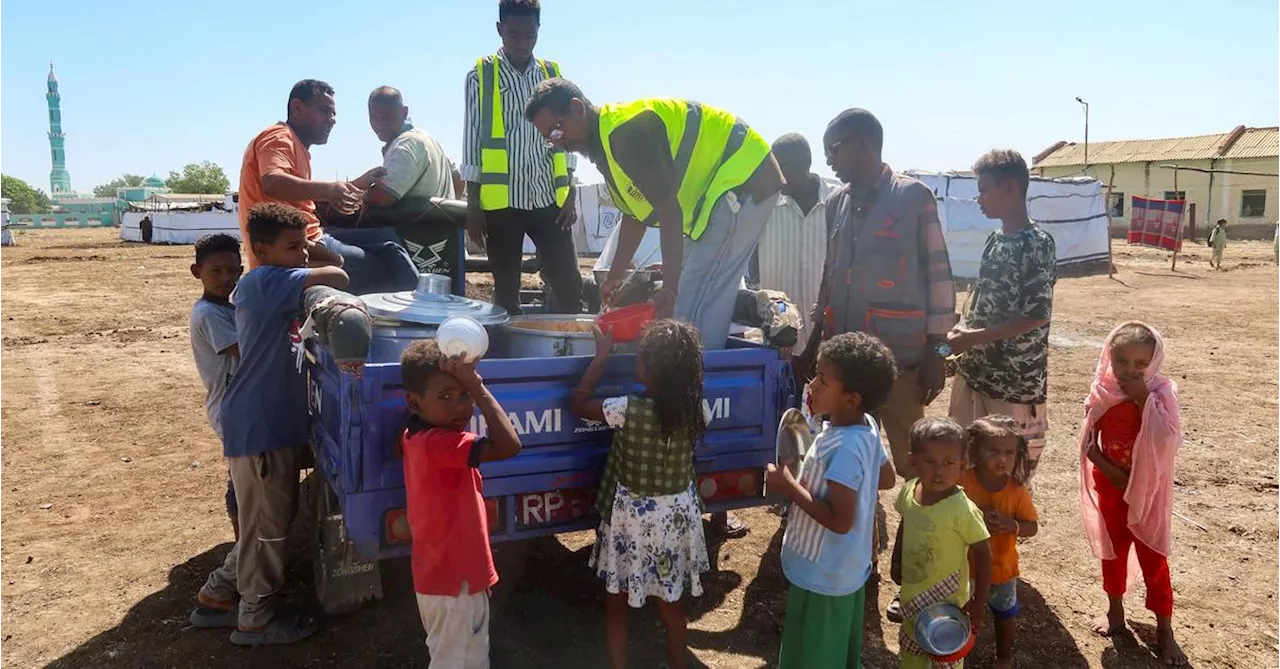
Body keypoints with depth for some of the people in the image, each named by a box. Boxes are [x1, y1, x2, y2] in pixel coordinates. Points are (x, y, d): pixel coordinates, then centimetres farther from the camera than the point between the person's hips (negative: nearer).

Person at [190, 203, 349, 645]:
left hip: (272, 423, 9)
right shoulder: (265, 280, -16)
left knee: (263, 522, 20)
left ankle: (216, 596, 34)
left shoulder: (271, 289, 14)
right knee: (267, 525, 4)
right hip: (259, 427, -9)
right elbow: (335, 277, -26)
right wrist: (329, 276, -6)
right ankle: (256, 620, 20)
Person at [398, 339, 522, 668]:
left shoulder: (418, 437, 0)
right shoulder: (437, 443, -29)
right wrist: (477, 385, -31)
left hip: (442, 576, 9)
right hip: (455, 582, -9)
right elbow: (508, 446, -38)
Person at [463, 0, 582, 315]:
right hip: (501, 200, -2)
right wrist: (473, 204, -3)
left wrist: (570, 194, 4)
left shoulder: (552, 74, 11)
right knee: (506, 291, 4)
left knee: (570, 285, 1)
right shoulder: (481, 75, 2)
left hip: (549, 198, 3)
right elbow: (472, 139, 1)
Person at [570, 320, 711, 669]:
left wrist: (602, 354, -2)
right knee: (671, 603, 22)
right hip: (676, 516, 4)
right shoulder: (697, 410, -13)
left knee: (617, 604, 17)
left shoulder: (629, 410, -25)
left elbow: (579, 403, -8)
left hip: (631, 518, -4)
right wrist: (669, 349, 10)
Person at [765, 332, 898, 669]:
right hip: (847, 568, 9)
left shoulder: (843, 448, -32)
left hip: (823, 575, -9)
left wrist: (789, 486, -26)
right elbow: (887, 479, 12)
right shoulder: (867, 427, -4)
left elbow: (840, 520, -31)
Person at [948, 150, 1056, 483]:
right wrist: (962, 334, 1)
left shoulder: (1038, 244, -14)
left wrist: (974, 338, -18)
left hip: (1015, 380, -8)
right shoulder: (995, 239, 10)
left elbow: (1036, 316, -18)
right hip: (975, 371, 8)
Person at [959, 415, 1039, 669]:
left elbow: (1032, 527, -10)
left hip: (1002, 567, 1)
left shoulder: (1017, 489, -16)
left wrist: (1012, 525, -30)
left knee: (1005, 615, 23)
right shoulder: (962, 482, -22)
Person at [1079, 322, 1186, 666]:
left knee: (1153, 558, 4)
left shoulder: (1161, 392, -15)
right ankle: (1115, 610, 35)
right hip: (1111, 487, 3)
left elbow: (1166, 440, -28)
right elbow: (1089, 442, -5)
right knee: (1112, 549, 16)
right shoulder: (1102, 393, -9)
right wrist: (1113, 473, -14)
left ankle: (1164, 629, 16)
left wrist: (1143, 399, -29)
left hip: (1148, 490, -2)